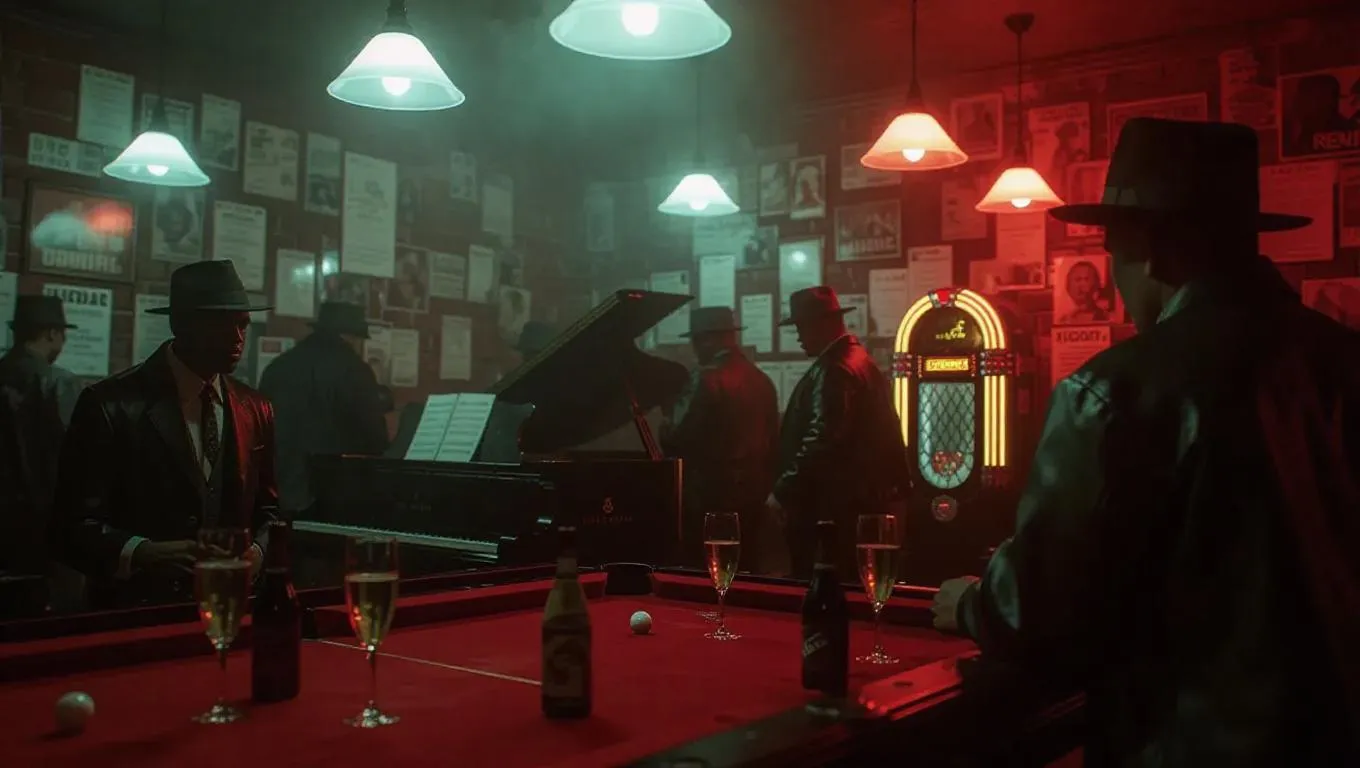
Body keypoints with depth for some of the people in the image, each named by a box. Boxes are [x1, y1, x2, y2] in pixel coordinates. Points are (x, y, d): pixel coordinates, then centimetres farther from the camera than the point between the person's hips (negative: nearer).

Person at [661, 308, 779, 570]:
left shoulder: (707, 379, -14)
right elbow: (772, 441, 13)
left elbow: (679, 438, -16)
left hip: (709, 493, -8)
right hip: (751, 492, 8)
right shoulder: (762, 380, 9)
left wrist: (665, 429, 5)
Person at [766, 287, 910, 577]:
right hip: (860, 497, 10)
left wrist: (783, 491, -18)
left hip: (831, 503, -10)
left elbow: (821, 442, -24)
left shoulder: (834, 371, -17)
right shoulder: (861, 360, 14)